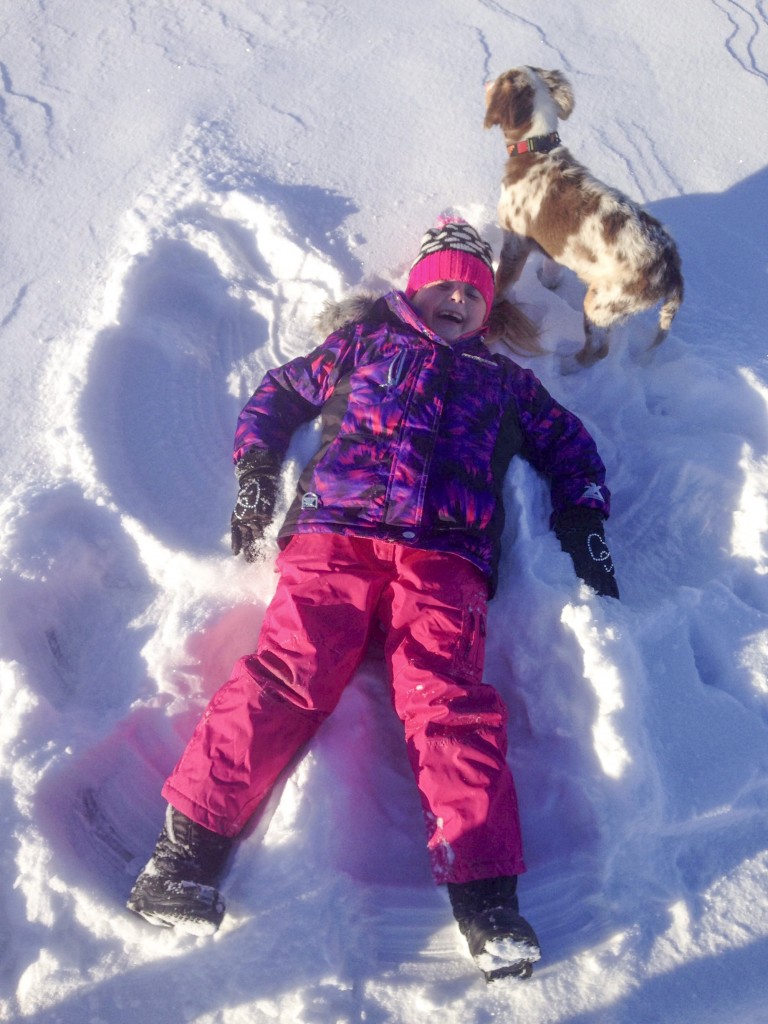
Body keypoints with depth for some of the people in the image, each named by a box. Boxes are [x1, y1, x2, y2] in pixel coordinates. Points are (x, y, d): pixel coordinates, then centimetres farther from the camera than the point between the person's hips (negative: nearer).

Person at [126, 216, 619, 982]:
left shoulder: (505, 380, 35)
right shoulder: (364, 341, 30)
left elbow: (567, 443, 40)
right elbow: (280, 392, 30)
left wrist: (582, 520, 24)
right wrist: (255, 470, 14)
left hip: (444, 557, 1)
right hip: (334, 534, -1)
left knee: (447, 697, -21)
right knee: (290, 668, -23)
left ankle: (485, 895, -27)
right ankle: (190, 844, -25)